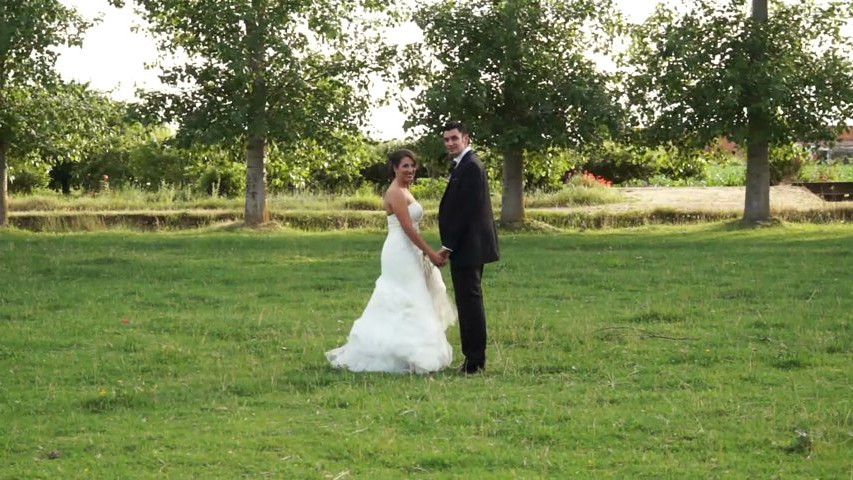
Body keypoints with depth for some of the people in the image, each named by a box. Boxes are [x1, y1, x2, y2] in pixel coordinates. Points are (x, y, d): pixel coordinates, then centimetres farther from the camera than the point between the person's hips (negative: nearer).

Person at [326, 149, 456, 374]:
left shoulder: (404, 191, 15)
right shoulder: (396, 193, -15)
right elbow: (407, 228, -21)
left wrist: (427, 253, 20)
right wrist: (430, 253, -20)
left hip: (409, 253, 10)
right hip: (401, 254, -10)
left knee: (404, 305, 12)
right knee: (404, 305, -7)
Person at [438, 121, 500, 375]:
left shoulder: (470, 166, -15)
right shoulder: (466, 164, 17)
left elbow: (466, 209, -20)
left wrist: (449, 245, -18)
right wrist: (450, 244, 17)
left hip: (468, 247, -11)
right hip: (467, 247, 11)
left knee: (470, 301, -8)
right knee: (469, 302, 13)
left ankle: (474, 361, -6)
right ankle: (473, 358, 18)